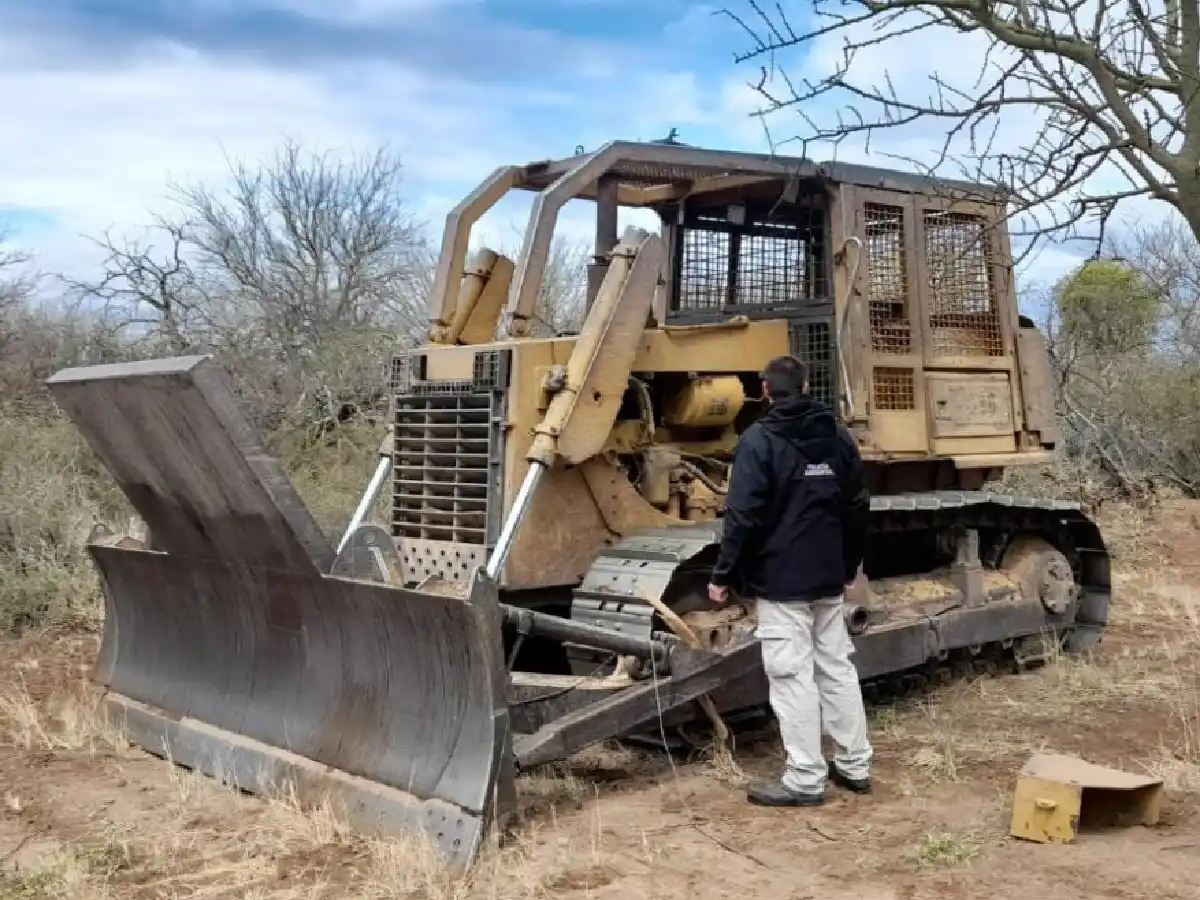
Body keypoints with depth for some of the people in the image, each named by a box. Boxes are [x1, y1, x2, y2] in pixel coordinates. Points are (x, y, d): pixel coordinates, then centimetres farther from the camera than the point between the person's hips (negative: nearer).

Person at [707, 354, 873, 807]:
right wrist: (849, 565, 23)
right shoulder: (837, 436, 9)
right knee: (837, 667, 13)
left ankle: (805, 780, 0)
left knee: (792, 675, -3)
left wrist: (723, 574, -9)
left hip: (779, 579, -7)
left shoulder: (759, 439, -11)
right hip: (828, 577, 7)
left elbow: (742, 515, -16)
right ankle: (855, 765, 21)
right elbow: (858, 507, 13)